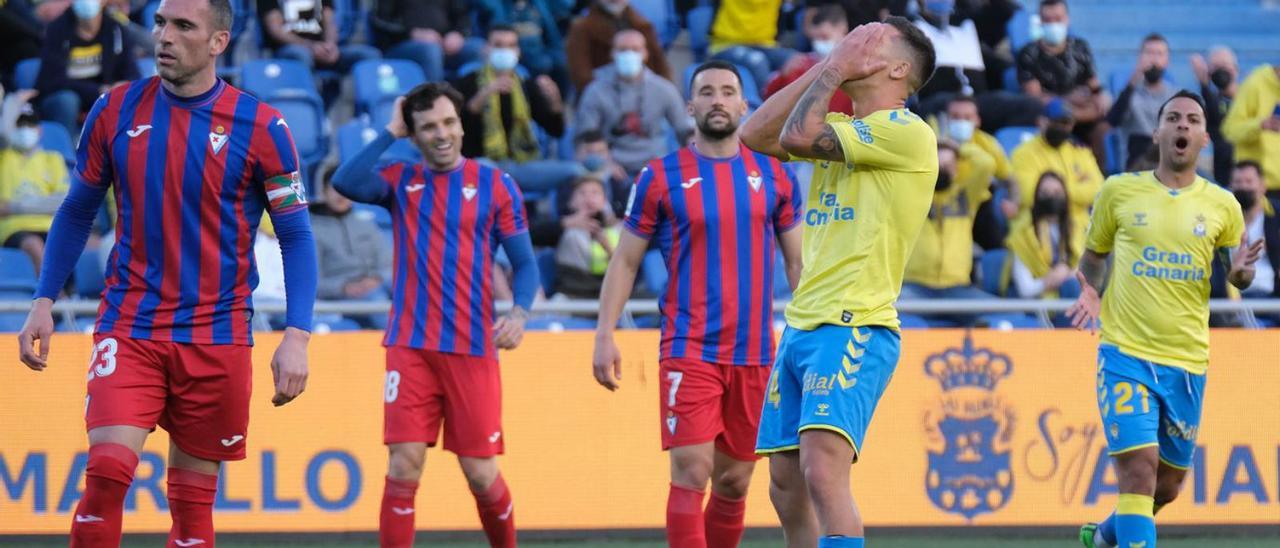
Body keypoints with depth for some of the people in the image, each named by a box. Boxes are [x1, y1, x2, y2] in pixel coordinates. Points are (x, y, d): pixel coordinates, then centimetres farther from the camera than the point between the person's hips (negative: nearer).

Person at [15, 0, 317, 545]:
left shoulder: (260, 127, -4)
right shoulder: (114, 111, 2)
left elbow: (296, 235, -1)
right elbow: (77, 211, 14)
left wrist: (296, 337, -11)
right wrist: (44, 302, 7)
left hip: (216, 334, -1)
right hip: (128, 330, 1)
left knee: (193, 496, 3)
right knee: (107, 470, -18)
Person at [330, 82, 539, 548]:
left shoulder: (495, 185, 5)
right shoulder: (401, 181, 8)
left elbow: (525, 264, 4)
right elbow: (346, 183, -12)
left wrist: (519, 314, -15)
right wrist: (390, 132, -4)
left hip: (472, 348, -1)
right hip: (410, 347, 1)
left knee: (481, 474, 1)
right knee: (403, 468, -9)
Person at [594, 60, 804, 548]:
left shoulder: (773, 175, 9)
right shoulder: (661, 177, 2)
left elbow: (797, 260, 14)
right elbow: (625, 260, 5)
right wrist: (605, 335, -5)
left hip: (755, 355, 3)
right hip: (689, 351, -3)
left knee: (734, 481, 8)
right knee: (692, 472, -13)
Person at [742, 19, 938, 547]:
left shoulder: (906, 132, -10)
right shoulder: (843, 129, 19)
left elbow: (798, 137, -17)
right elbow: (755, 134, 12)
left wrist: (835, 70, -2)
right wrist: (825, 68, 10)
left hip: (854, 329, -9)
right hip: (801, 326, 9)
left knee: (822, 469, -25)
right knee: (786, 483, 8)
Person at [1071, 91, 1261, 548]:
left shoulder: (1222, 205, 4)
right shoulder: (1119, 191, 2)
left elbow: (1238, 277, 11)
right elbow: (1094, 255, 14)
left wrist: (1241, 270, -13)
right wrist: (1090, 294, -8)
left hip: (1187, 363, 3)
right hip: (1125, 353, -3)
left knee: (1169, 485, 14)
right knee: (1139, 469, -18)